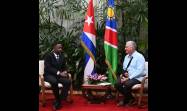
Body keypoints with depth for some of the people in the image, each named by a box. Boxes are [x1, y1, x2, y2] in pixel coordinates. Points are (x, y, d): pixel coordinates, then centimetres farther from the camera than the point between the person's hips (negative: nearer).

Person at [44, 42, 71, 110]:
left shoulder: (62, 57, 13)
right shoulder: (48, 56, -5)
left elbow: (64, 67, 15)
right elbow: (48, 68, -16)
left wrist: (64, 72, -10)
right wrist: (58, 73, -25)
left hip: (59, 75, 5)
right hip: (49, 75, -5)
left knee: (68, 82, -26)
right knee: (54, 82, -39)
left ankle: (58, 102, -20)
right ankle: (58, 100, -18)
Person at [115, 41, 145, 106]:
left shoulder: (139, 57, -10)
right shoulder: (126, 57, 13)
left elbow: (139, 71, -18)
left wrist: (129, 78, -24)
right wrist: (124, 73, -2)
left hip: (136, 78, -7)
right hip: (126, 76, 7)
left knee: (127, 84, -34)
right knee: (117, 84, -19)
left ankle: (126, 101, -7)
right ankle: (130, 98, 0)